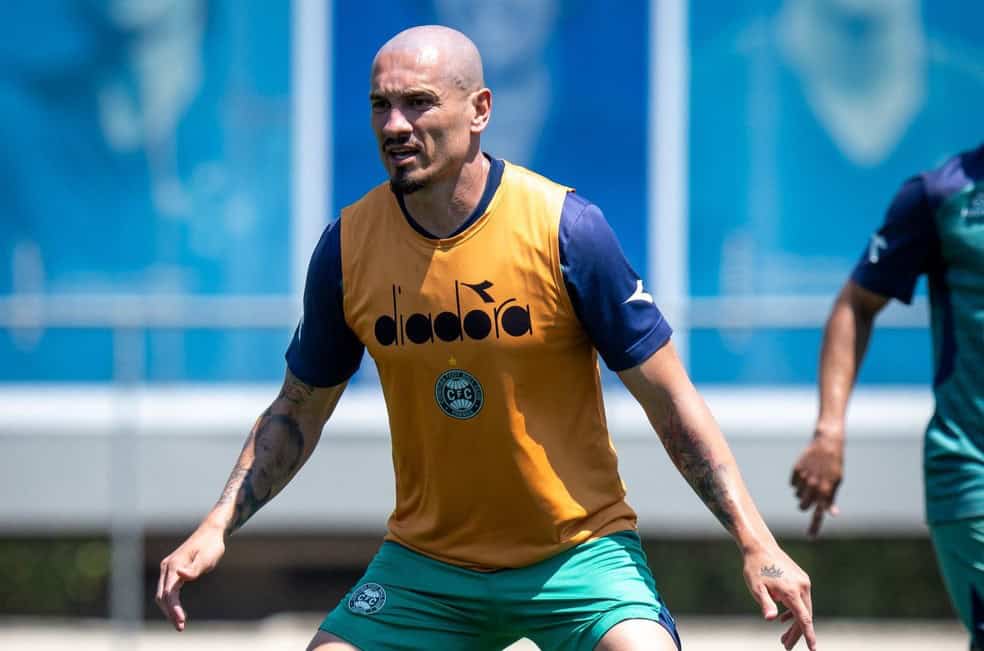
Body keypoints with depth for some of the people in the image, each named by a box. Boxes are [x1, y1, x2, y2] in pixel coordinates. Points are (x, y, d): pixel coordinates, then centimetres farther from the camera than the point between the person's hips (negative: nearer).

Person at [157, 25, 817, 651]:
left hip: (577, 551, -3)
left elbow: (673, 403, -8)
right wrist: (215, 529, -2)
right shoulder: (348, 246, -4)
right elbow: (296, 415, 11)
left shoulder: (564, 228, -14)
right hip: (424, 562, 3)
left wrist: (758, 545, -14)